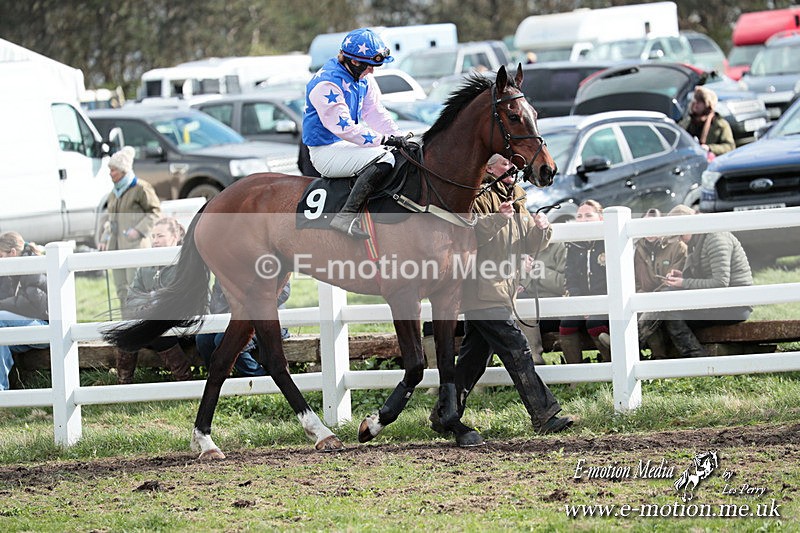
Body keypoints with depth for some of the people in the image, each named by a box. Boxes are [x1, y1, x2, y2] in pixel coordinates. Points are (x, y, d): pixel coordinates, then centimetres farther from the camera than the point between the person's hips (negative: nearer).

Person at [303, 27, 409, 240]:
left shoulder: (364, 78, 7)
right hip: (326, 151, -10)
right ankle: (346, 216, -36)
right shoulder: (326, 84, -22)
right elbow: (344, 127, -27)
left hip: (349, 145, 10)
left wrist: (397, 137, -6)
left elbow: (375, 112, 10)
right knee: (383, 159, -30)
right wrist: (383, 140, -29)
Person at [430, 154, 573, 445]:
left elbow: (529, 244, 19)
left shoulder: (516, 200, 20)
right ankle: (544, 415, -13)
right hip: (483, 292, -9)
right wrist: (497, 219, -32)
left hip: (501, 289, 9)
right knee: (517, 351, -12)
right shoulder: (479, 197, -6)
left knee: (473, 358, 11)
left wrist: (541, 228, -2)